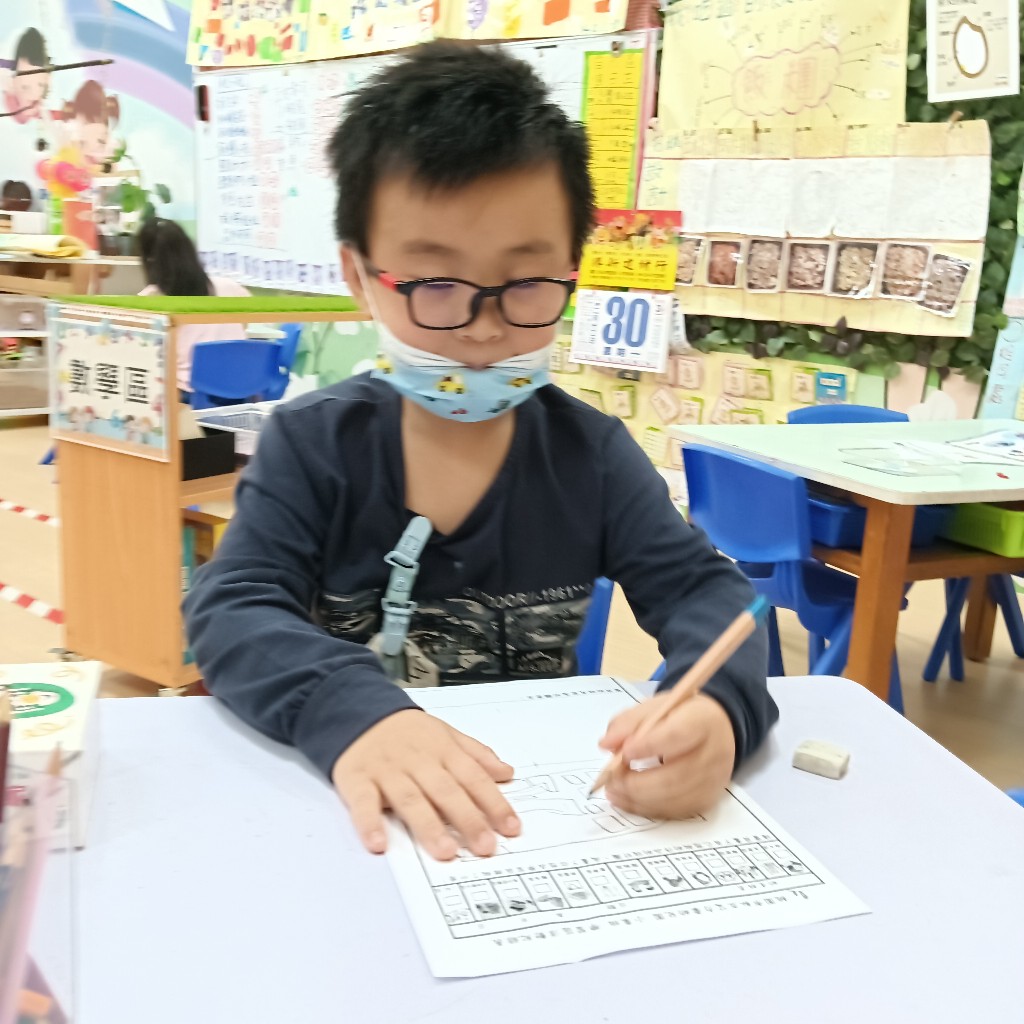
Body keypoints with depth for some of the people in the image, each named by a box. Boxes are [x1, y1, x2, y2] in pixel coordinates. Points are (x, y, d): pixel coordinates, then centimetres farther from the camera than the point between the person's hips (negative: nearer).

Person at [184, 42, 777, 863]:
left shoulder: (591, 453, -3)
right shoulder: (310, 445, -6)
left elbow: (706, 591, -7)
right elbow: (232, 610, -15)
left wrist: (715, 703, -30)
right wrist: (352, 711, -36)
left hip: (540, 791, 1)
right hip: (353, 808, -1)